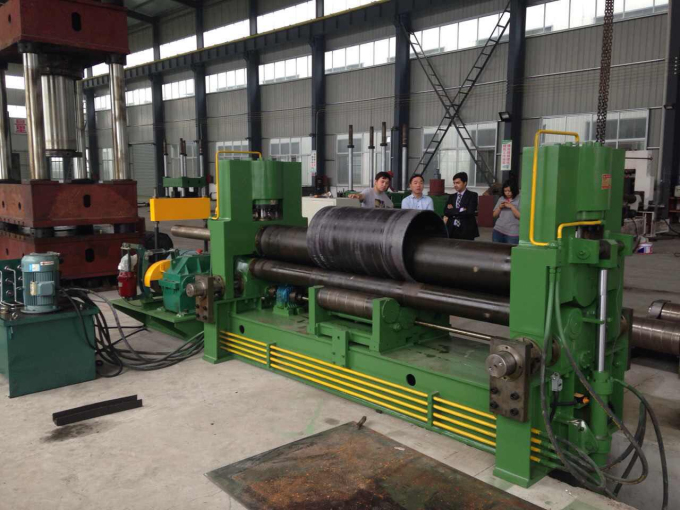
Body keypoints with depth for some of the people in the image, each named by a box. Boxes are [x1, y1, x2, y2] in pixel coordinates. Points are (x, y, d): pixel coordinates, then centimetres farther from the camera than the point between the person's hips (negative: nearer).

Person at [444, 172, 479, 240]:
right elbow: (446, 211, 1)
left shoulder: (472, 195, 1)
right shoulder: (451, 197, 15)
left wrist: (452, 212, -5)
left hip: (466, 231, -4)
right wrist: (461, 210, -11)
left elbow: (470, 211, -13)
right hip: (452, 230, 4)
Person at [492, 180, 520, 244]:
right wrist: (500, 207, -4)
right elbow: (494, 215, 13)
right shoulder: (501, 199, 11)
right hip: (498, 230, 5)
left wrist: (511, 206, -16)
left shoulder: (519, 200, -4)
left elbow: (520, 216, -11)